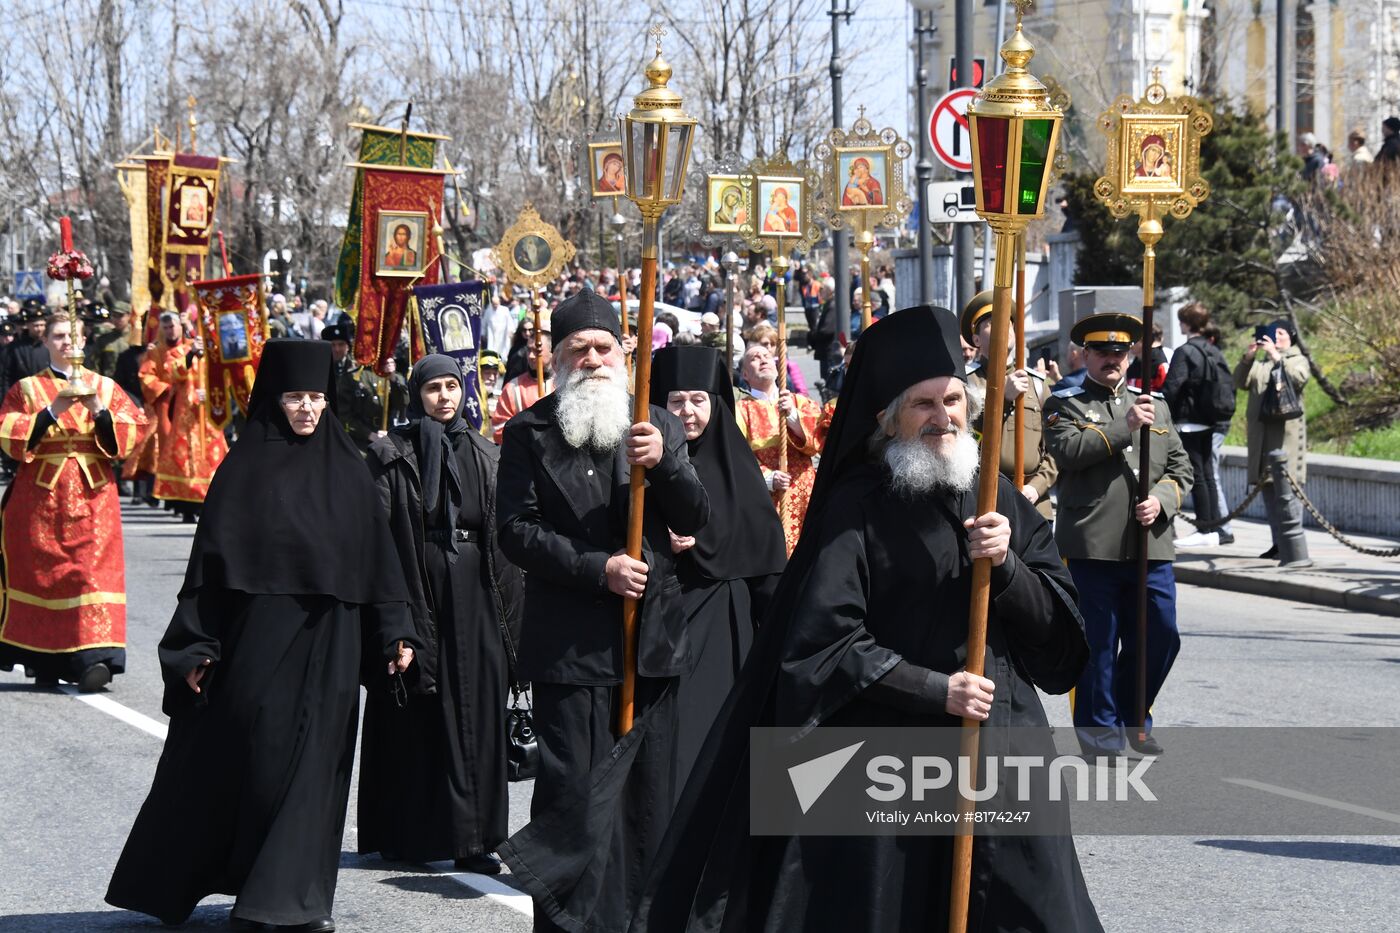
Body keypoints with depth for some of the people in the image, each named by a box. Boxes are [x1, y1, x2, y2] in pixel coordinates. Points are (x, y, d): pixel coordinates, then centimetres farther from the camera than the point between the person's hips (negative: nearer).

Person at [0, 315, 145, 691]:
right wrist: (51, 413, -14)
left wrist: (100, 413, -14)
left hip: (93, 492, 0)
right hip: (41, 494, 0)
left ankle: (95, 656, -19)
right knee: (43, 572, 0)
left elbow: (134, 429, 2)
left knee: (93, 568, -12)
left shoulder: (105, 388, 13)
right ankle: (43, 662, 11)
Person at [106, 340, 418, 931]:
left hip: (328, 642, 3)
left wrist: (395, 632, 3)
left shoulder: (345, 467, 7)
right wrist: (196, 647, -8)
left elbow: (376, 551, 9)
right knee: (247, 757, -2)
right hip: (258, 634, -3)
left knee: (313, 762, 2)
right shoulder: (245, 467, -2)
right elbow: (214, 556, -4)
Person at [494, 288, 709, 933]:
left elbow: (694, 519, 5)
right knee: (573, 790, -6)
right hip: (569, 644, -3)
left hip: (651, 635, 3)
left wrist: (662, 463, -14)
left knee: (649, 790, 7)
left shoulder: (658, 426, 11)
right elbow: (515, 531, -5)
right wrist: (597, 568, -14)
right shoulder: (529, 433, 2)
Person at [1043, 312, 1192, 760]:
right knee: (1098, 642, -1)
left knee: (1161, 635, 5)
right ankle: (1101, 732, 10)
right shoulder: (1065, 404, 6)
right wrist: (1125, 427, -15)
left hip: (1150, 546, 4)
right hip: (1091, 546, -4)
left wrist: (1161, 501, -4)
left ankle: (1132, 718, 23)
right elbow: (1068, 451, -14)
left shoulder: (1155, 405, 19)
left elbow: (1181, 469, 16)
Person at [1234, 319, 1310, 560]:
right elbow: (1241, 382, 7)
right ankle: (1278, 542, 11)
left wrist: (1276, 356, -17)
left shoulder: (1297, 360, 9)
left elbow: (1299, 378, -12)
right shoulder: (1259, 362, 21)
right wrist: (1247, 357, -7)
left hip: (1286, 433, -5)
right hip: (1261, 433, 5)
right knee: (1267, 487, 5)